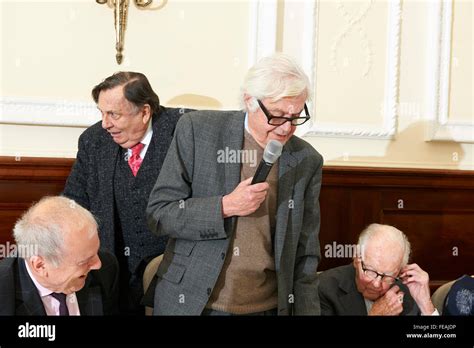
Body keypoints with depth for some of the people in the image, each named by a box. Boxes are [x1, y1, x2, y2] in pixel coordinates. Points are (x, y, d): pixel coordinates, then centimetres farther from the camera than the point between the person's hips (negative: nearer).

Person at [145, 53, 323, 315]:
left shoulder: (308, 162, -2)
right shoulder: (196, 130, -9)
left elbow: (305, 256, 3)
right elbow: (157, 214, -8)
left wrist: (306, 311, -5)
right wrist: (225, 207, -20)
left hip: (267, 306, 2)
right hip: (188, 301, -2)